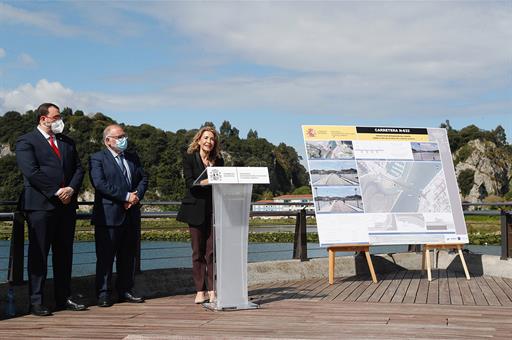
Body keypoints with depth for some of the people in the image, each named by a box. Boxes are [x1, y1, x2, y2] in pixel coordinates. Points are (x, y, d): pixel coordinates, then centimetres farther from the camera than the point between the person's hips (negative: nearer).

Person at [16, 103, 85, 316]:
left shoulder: (67, 142, 18)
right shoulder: (26, 142, -2)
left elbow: (78, 169, 13)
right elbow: (31, 172, -13)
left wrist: (71, 189, -6)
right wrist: (56, 192, -14)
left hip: (66, 205, 6)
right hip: (40, 205, -6)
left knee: (64, 254, 9)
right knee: (38, 254, -2)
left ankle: (63, 298, 17)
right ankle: (36, 302, 2)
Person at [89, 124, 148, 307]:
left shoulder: (133, 158, 17)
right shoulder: (97, 159, -4)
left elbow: (143, 179, 13)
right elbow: (100, 184, -17)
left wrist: (136, 196, -7)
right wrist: (126, 196, -17)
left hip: (131, 215, 6)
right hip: (109, 216, -6)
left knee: (128, 256, 11)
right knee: (105, 257, -1)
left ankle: (125, 291, 20)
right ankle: (104, 294, 5)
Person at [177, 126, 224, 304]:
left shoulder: (218, 161, 12)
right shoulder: (189, 158, 2)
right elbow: (189, 182, -11)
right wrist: (208, 181, -25)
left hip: (214, 210, 2)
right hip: (196, 210, -2)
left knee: (212, 251, -3)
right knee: (198, 252, 1)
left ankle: (212, 290, 0)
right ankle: (200, 291, 6)